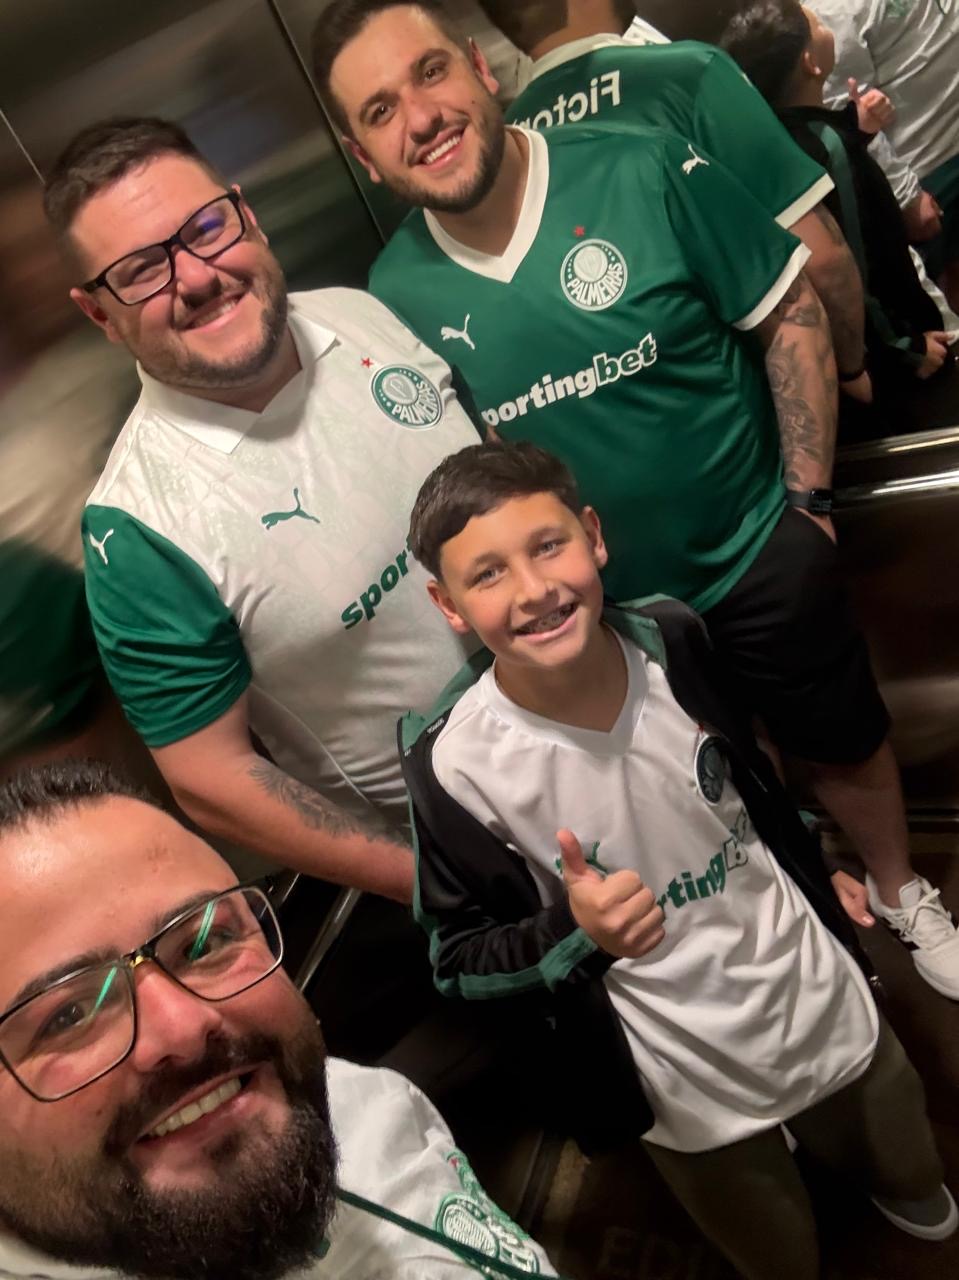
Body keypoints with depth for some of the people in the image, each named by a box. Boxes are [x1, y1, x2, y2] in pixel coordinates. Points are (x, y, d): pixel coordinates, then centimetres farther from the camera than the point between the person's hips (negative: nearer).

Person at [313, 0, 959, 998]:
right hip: (598, 605, 2)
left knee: (842, 742, 18)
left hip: (757, 557, -1)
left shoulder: (646, 174, -17)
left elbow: (790, 316, -8)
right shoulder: (396, 296, -10)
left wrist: (808, 496, -8)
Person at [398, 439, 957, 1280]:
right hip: (689, 1085, -3)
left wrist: (816, 867, 13)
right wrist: (576, 933, -32)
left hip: (821, 998, 4)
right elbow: (459, 961, -15)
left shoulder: (672, 638, -16)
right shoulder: (456, 762, -27)